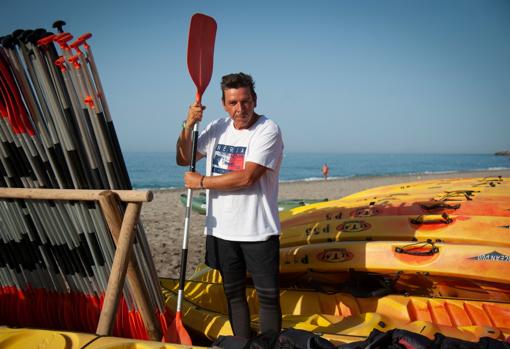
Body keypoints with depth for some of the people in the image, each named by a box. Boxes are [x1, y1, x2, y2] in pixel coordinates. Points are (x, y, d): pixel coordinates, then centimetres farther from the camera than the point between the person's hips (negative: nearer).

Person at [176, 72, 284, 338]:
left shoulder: (268, 130, -12)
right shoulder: (217, 128, 8)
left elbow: (246, 178, -22)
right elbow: (183, 159, 12)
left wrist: (201, 182, -11)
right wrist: (188, 125, -4)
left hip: (258, 231, -5)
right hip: (222, 230, 6)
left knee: (268, 296, 3)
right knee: (234, 294, 16)